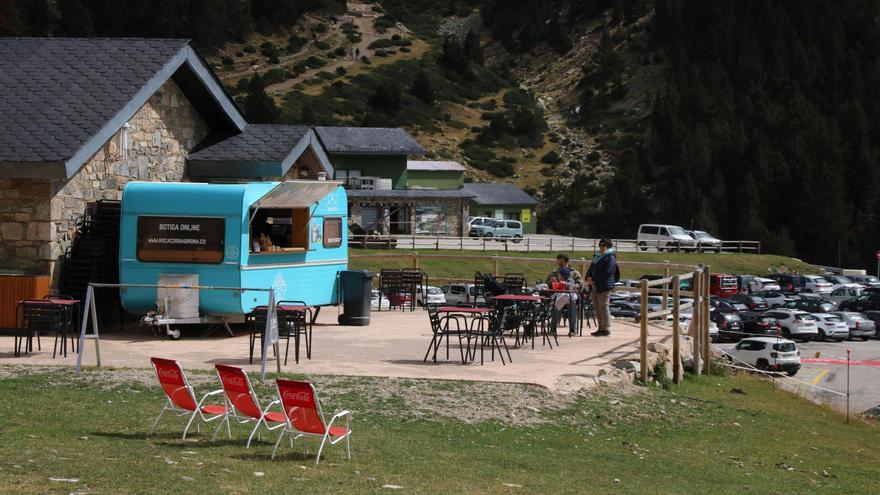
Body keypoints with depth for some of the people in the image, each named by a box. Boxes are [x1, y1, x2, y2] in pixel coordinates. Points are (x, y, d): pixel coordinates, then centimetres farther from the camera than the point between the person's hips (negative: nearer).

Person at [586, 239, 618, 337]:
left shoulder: (610, 258, -6)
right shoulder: (596, 257, 20)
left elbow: (607, 272, -16)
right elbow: (591, 269, 21)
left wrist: (595, 280, -16)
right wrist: (588, 277, -1)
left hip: (604, 286, -8)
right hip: (595, 286, 8)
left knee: (603, 306, -9)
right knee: (597, 307, 9)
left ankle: (606, 329, -6)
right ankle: (601, 328, 15)